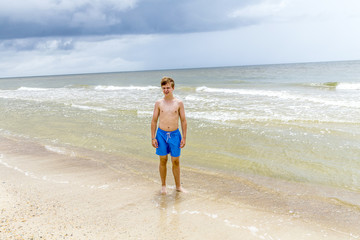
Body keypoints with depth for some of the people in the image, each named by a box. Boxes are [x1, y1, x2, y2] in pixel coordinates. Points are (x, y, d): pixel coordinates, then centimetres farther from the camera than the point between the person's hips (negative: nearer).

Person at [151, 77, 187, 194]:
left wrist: (184, 138, -1)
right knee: (163, 160, 8)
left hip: (175, 134, 0)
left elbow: (183, 121, 3)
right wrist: (153, 138, -1)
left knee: (176, 161, 6)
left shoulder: (179, 103, 1)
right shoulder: (158, 103, 2)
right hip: (161, 134, 0)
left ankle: (178, 186, 21)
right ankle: (163, 185, 23)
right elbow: (154, 121, 5)